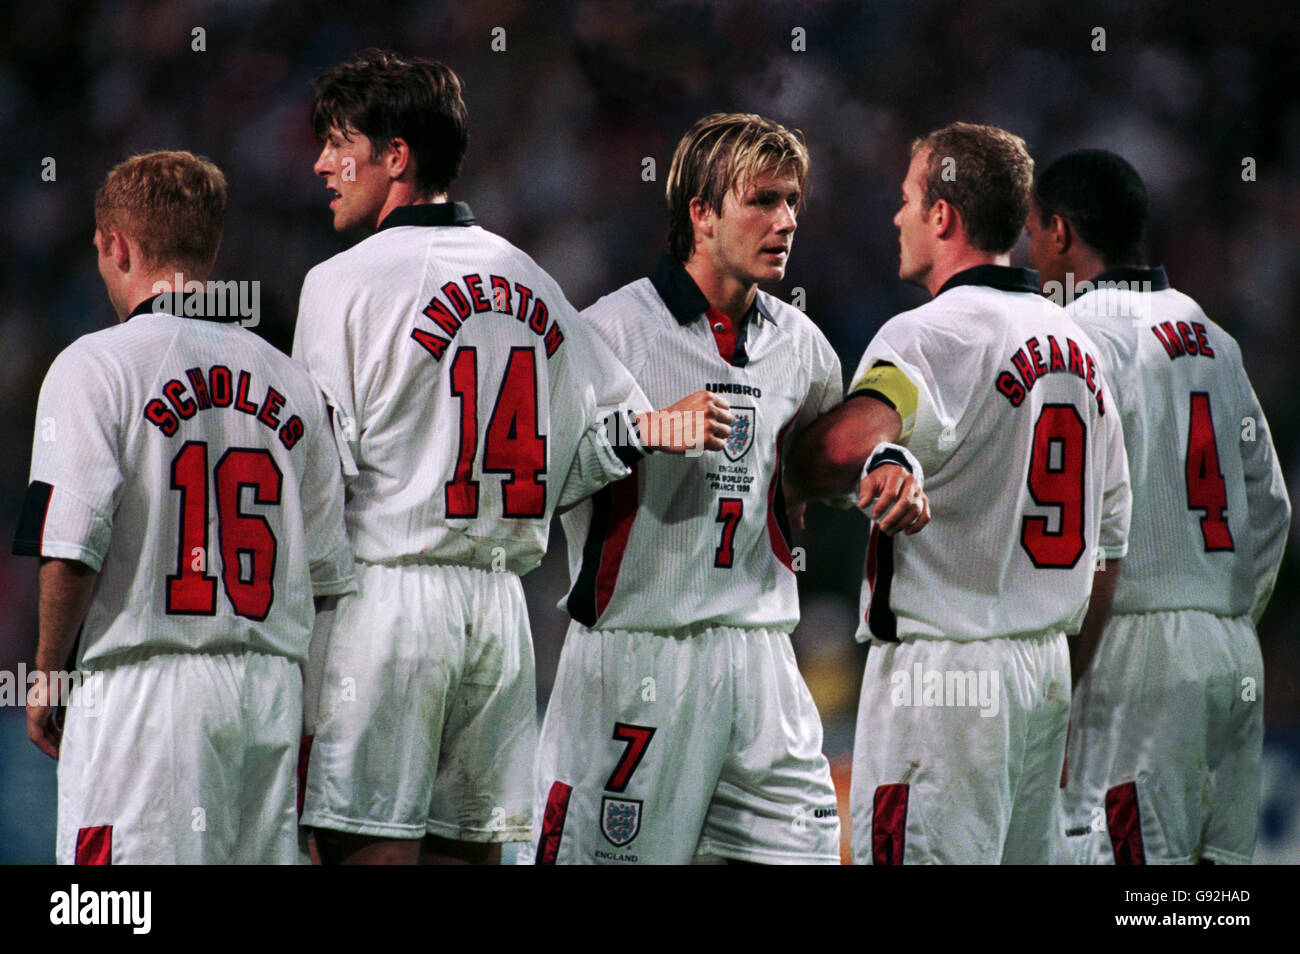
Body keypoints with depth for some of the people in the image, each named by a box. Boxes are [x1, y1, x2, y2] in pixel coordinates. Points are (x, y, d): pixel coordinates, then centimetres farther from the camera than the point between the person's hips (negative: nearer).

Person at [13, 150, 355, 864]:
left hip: (145, 690, -6)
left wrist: (47, 675, 1)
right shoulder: (290, 383, 13)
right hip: (275, 689, 6)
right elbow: (328, 572, 12)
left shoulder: (94, 367, -5)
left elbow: (71, 550, -11)